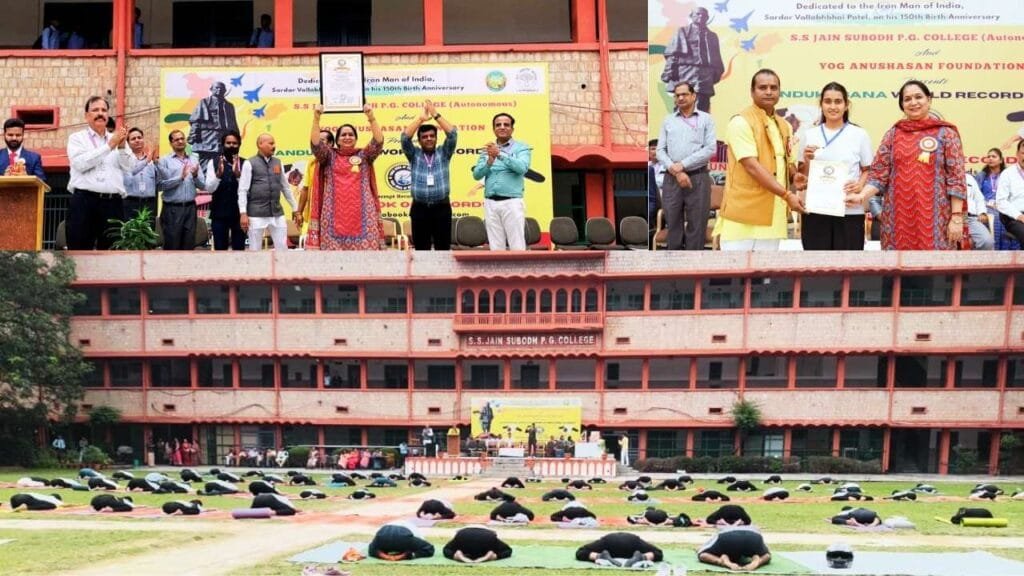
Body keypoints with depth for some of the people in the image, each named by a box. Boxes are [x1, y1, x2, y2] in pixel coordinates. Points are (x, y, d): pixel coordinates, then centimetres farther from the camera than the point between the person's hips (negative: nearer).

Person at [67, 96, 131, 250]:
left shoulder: (117, 140, 17)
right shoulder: (77, 138, 9)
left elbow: (129, 168, 6)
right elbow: (81, 163, -10)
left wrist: (122, 147, -10)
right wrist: (109, 146, -12)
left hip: (113, 203, 3)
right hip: (84, 201, -3)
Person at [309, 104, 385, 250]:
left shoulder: (364, 155, 10)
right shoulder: (330, 156, 10)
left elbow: (378, 142, -4)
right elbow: (315, 144, -5)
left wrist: (371, 118, -18)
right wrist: (316, 119, -18)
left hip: (361, 215, 0)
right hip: (335, 215, 0)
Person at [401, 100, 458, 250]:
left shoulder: (444, 153, 7)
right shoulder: (414, 155, 8)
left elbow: (452, 134, -7)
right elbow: (405, 138, -8)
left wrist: (436, 115, -13)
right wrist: (421, 118, -13)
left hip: (442, 208, 0)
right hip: (420, 209, 0)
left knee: (443, 248, 1)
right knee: (421, 249, 4)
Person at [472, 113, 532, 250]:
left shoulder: (521, 148, 4)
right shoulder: (488, 150, 16)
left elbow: (522, 167, -14)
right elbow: (476, 174, 7)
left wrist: (500, 154, -20)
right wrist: (490, 161, -10)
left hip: (512, 202, -4)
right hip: (490, 203, 4)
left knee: (517, 246, -7)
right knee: (495, 246, 4)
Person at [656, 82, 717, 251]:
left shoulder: (706, 119, 5)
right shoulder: (668, 120, 13)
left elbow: (711, 149, -5)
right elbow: (660, 150, 6)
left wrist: (682, 165, -10)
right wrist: (675, 171, -10)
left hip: (698, 178, -2)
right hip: (671, 179, 2)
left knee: (697, 226, -2)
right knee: (673, 225, 4)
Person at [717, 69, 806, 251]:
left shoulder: (784, 127, 15)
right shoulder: (741, 122, -10)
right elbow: (752, 166, -19)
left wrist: (794, 176, 1)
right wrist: (787, 195, -23)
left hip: (770, 215, 7)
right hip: (742, 215, -7)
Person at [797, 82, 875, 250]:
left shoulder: (859, 135, 4)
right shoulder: (809, 135, 9)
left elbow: (868, 170, 8)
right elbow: (801, 178, 12)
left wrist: (860, 185, -11)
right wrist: (807, 161, -7)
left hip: (850, 212, -1)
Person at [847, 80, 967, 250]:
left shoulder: (946, 133, 2)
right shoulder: (893, 134, 10)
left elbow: (956, 177, -2)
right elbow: (879, 173, 6)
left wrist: (957, 217, -9)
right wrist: (862, 196, -12)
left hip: (934, 218, -3)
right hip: (898, 216, 3)